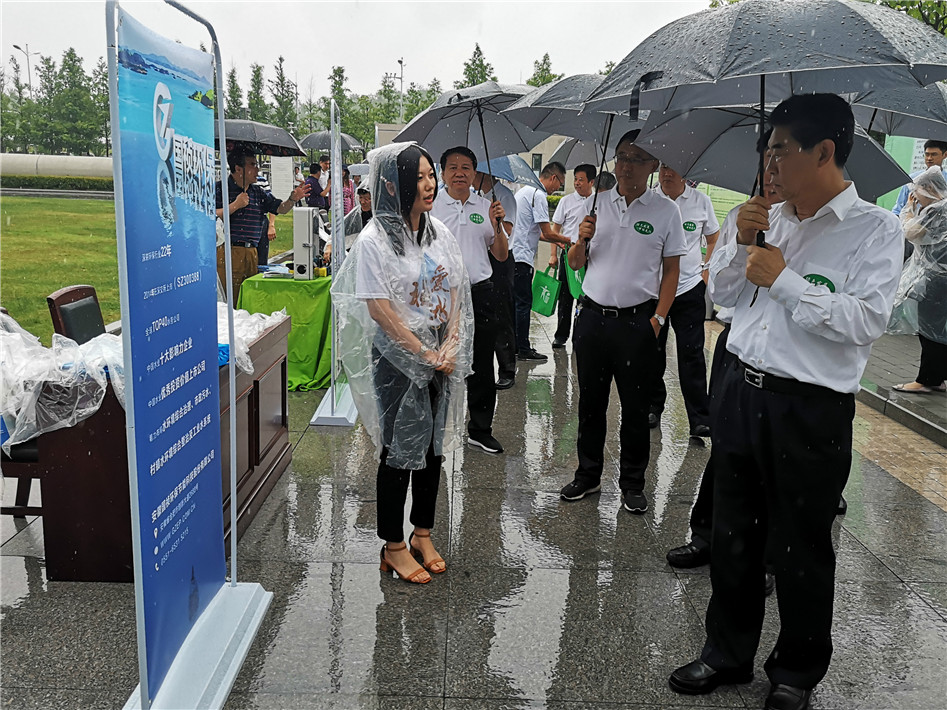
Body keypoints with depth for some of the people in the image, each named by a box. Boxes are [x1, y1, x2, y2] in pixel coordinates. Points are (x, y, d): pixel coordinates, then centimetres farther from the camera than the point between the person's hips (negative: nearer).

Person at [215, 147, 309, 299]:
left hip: (251, 254, 6)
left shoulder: (258, 193, 16)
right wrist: (235, 205, -13)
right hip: (227, 252, -6)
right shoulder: (220, 189, -2)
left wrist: (292, 199, -5)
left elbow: (280, 209, 15)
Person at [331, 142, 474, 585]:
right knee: (400, 451, 3)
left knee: (434, 446, 14)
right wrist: (425, 354, -16)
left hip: (442, 357, 6)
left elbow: (456, 292, 7)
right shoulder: (375, 240, -13)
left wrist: (451, 345, -8)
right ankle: (393, 545, 20)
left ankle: (422, 533, 31)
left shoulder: (439, 232, 6)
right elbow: (378, 309, -17)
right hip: (398, 358, -6)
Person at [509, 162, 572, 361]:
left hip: (511, 255, 10)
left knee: (515, 302, 14)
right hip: (522, 257, -10)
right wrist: (567, 240, 2)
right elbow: (548, 233, -15)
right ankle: (524, 349, 2)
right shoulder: (538, 195, -13)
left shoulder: (525, 191, 19)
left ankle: (514, 345, 21)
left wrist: (557, 241, 22)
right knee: (524, 303, -4)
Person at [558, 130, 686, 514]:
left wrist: (658, 318, -6)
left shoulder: (666, 210, 0)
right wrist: (582, 240, -11)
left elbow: (671, 270, 3)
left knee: (635, 406, 6)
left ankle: (633, 483, 21)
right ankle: (588, 475, 26)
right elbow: (575, 263, 10)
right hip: (592, 316, 3)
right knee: (590, 401, 11)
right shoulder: (596, 204, 7)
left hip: (637, 320, -2)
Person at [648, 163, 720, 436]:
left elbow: (714, 240, 15)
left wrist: (706, 273, 4)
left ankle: (701, 419, 1)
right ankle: (653, 406, 26)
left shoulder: (701, 201, 1)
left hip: (689, 289, -1)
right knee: (652, 352, 9)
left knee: (691, 354, -4)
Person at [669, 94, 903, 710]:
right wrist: (741, 244, -3)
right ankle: (729, 653, 35)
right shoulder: (771, 219, 10)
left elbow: (866, 320, -20)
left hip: (811, 411, -6)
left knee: (800, 549, 9)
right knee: (733, 536, 16)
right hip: (743, 389, 6)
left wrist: (783, 279, -16)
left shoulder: (874, 229, -8)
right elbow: (722, 293, 14)